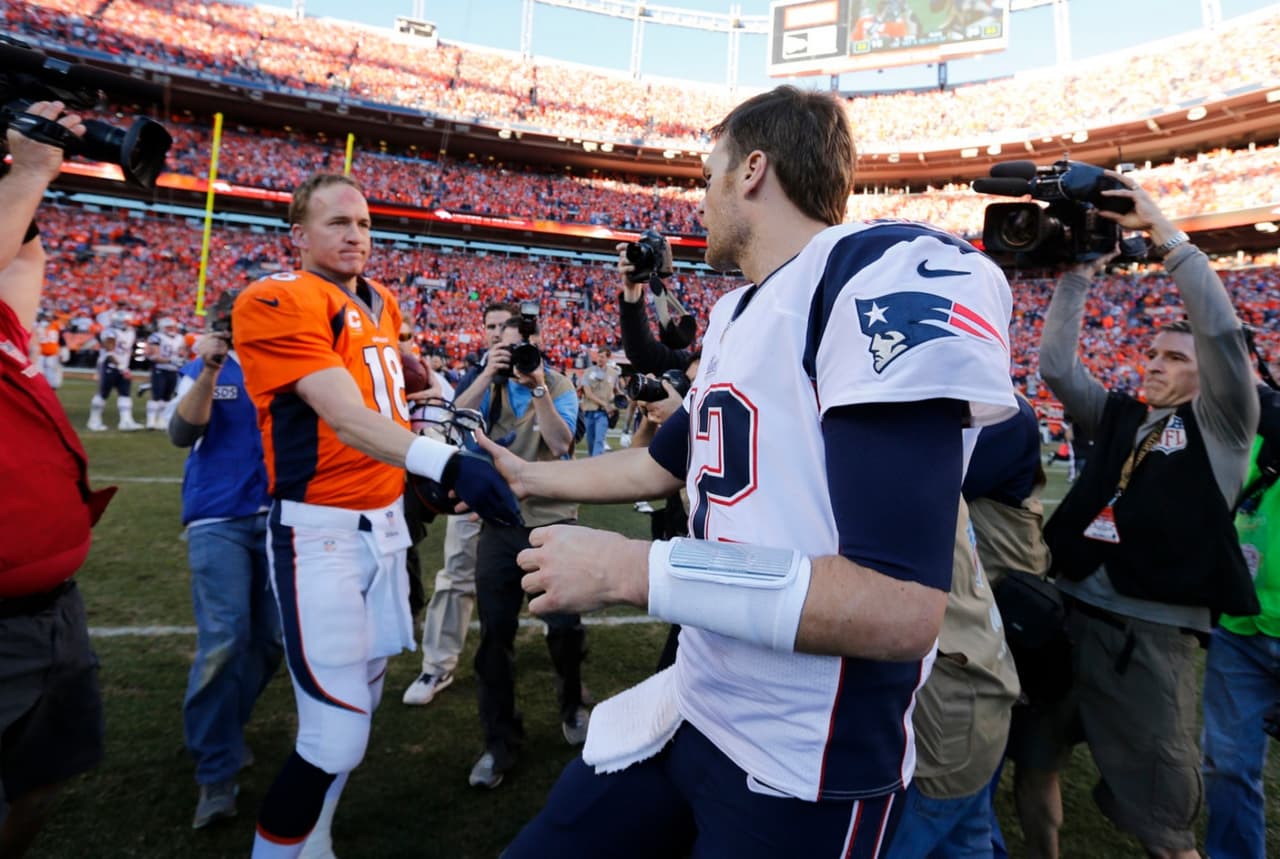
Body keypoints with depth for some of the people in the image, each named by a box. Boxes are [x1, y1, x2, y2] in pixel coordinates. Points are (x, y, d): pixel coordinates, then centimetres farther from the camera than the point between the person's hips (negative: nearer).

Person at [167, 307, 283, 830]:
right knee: (224, 643, -11)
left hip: (278, 517, 3)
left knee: (270, 639, 8)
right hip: (219, 520, -3)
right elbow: (182, 434, -11)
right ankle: (216, 774, 4)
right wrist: (209, 372, -24)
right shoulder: (202, 370, 4)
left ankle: (222, 728, 33)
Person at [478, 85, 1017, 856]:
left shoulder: (892, 277, -20)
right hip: (693, 707, 7)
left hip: (806, 770, -7)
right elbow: (664, 465, 23)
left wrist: (625, 569, -22)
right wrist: (528, 477, 32)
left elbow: (902, 609, -27)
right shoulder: (736, 316, 10)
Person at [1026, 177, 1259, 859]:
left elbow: (1221, 329, -11)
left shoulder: (1220, 423, 3)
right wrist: (1081, 271, 1)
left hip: (1150, 633, -4)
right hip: (1069, 611, 5)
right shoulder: (1117, 417, 14)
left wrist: (1161, 230, -10)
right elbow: (1055, 364, 6)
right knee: (1031, 761, 16)